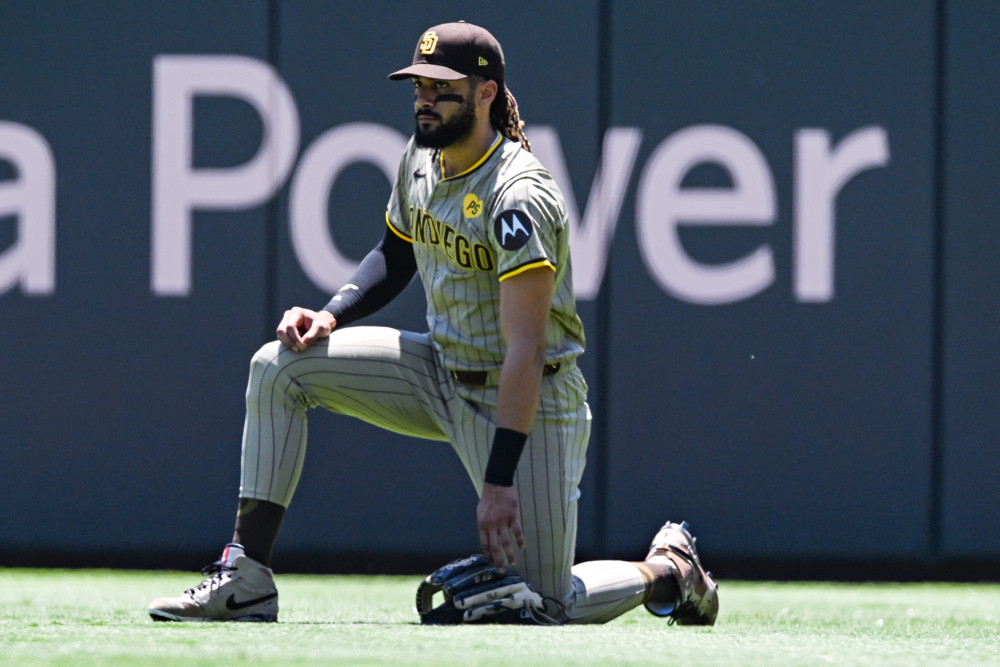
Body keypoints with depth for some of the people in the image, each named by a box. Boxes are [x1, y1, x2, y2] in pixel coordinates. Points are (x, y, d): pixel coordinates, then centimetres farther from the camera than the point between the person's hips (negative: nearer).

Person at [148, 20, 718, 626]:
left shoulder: (520, 196, -25)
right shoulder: (421, 157, 1)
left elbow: (526, 350, -28)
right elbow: (395, 257, 20)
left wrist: (499, 482, -31)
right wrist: (332, 317, -1)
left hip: (530, 404, -8)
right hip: (443, 373, 8)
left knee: (546, 608, -9)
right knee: (279, 365, -6)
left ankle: (668, 569, 23)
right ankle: (247, 581, -7)